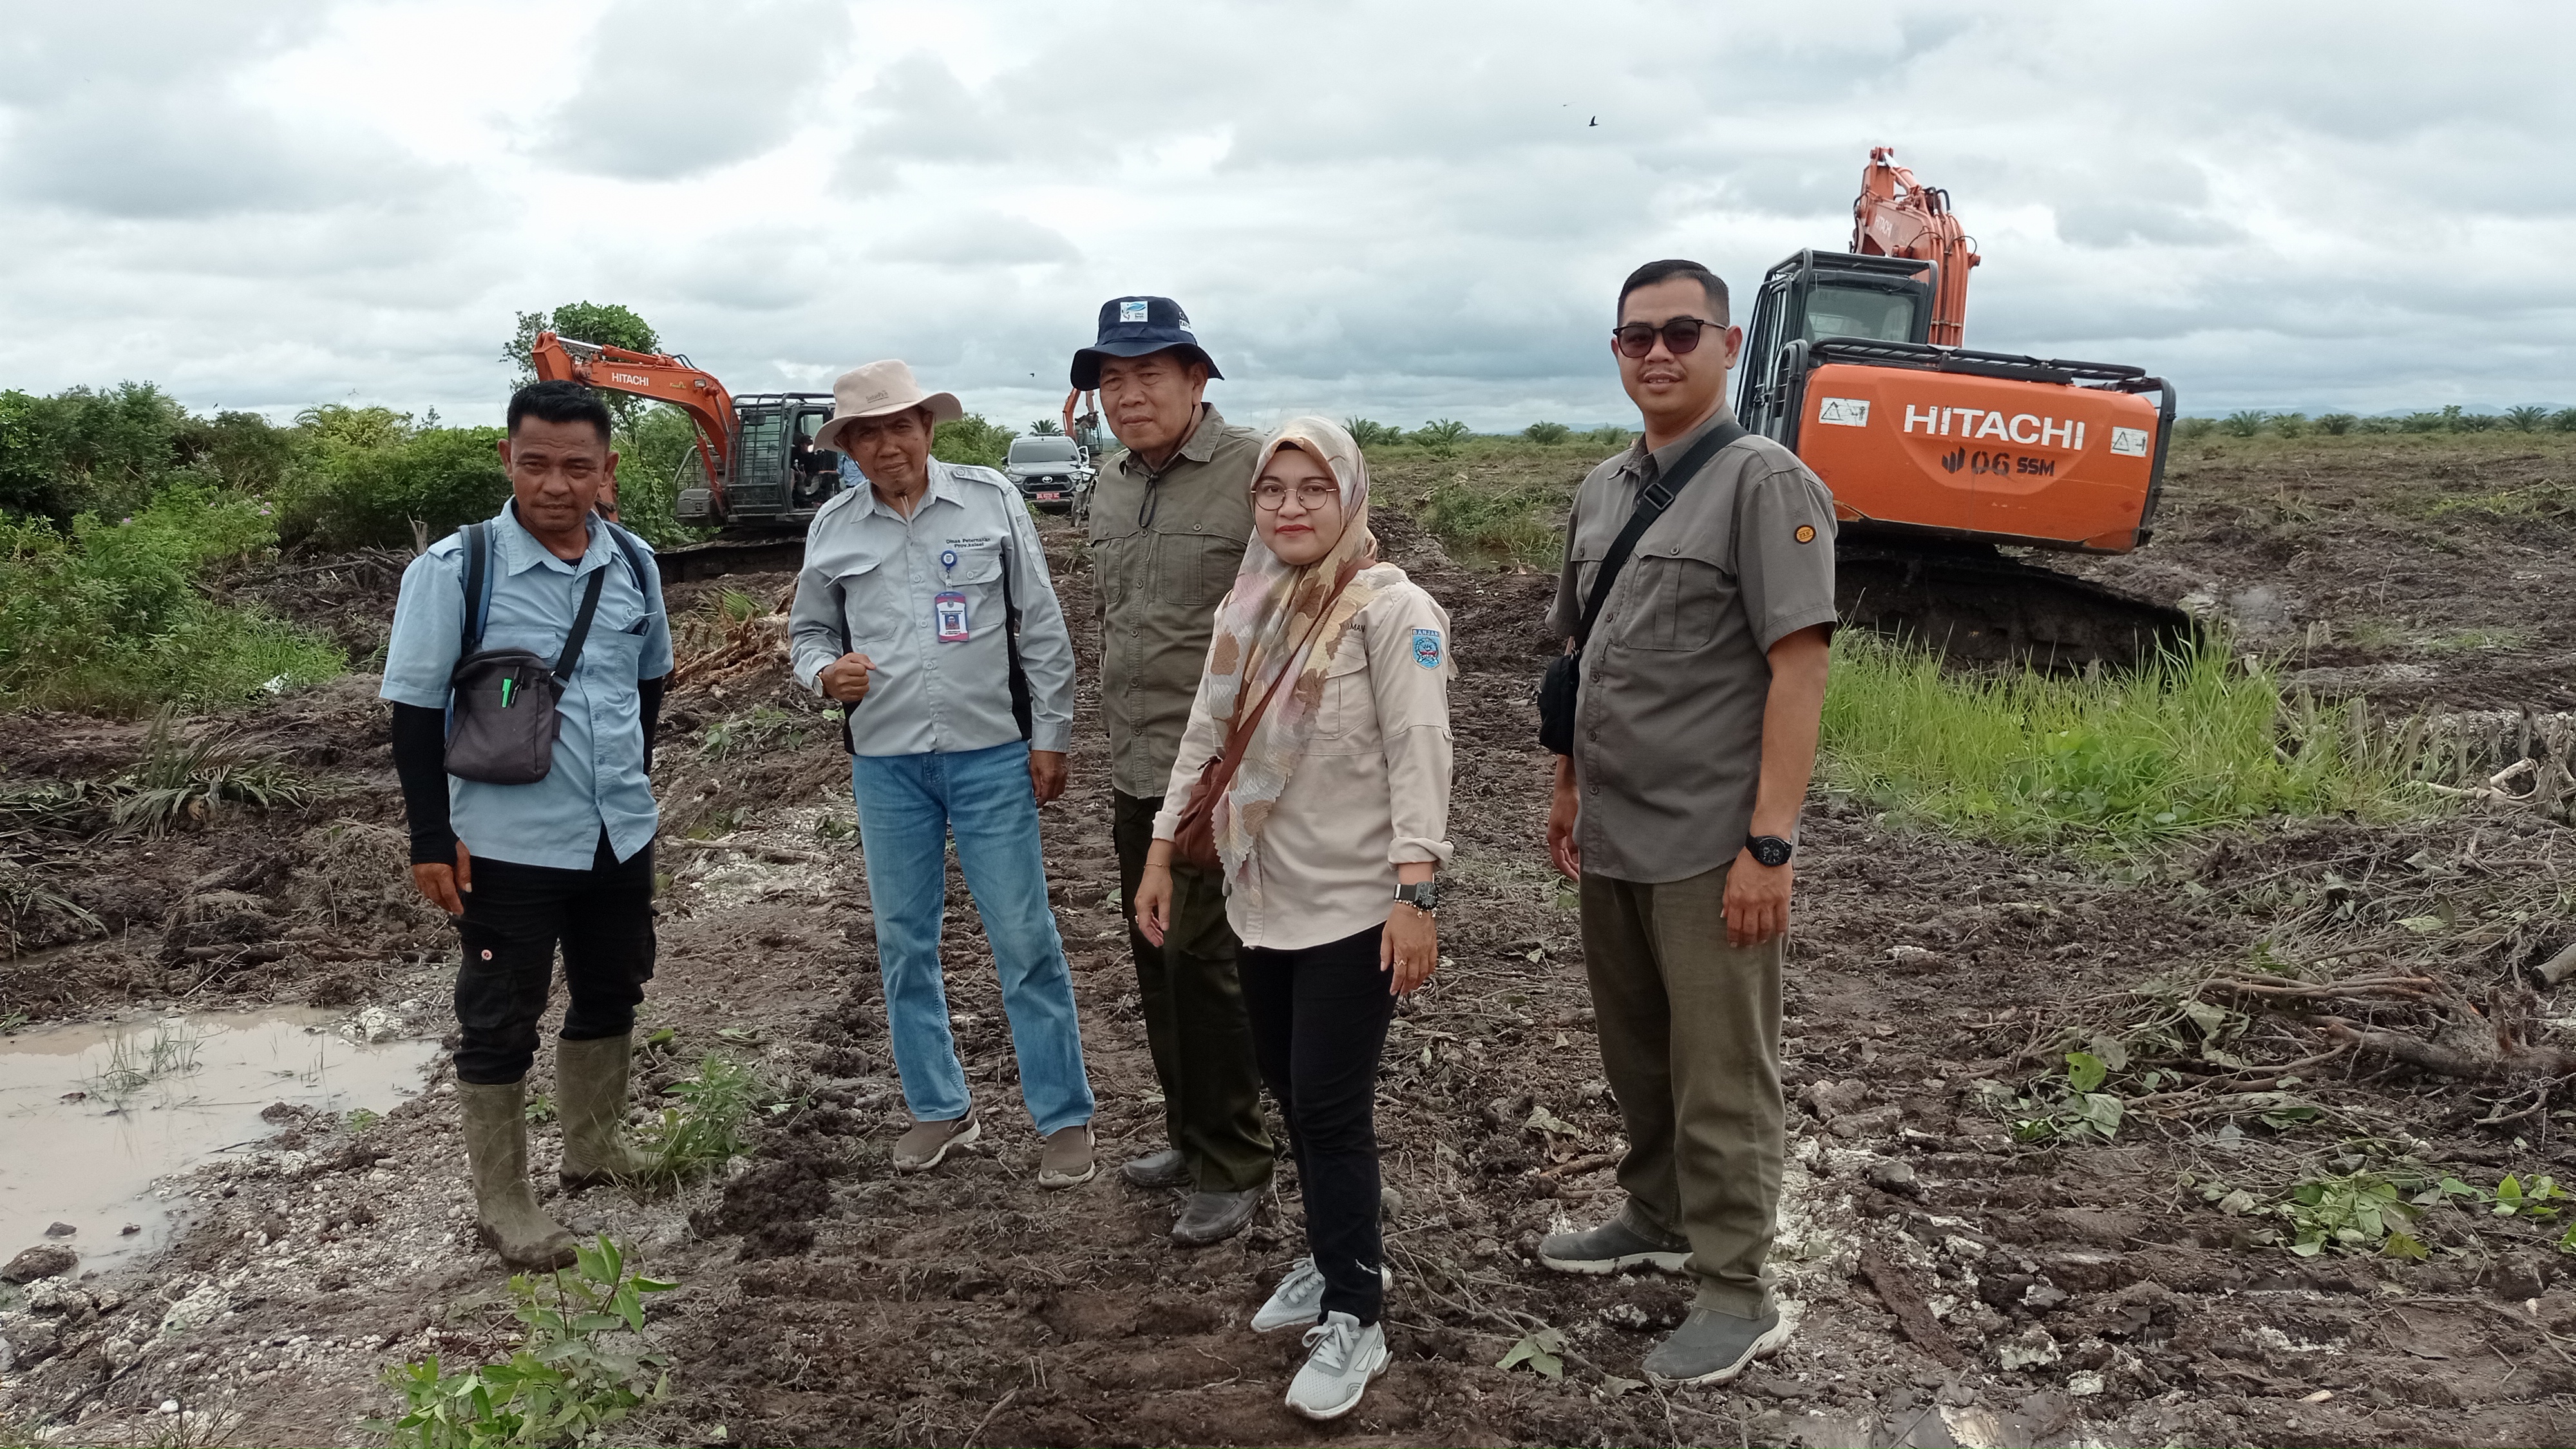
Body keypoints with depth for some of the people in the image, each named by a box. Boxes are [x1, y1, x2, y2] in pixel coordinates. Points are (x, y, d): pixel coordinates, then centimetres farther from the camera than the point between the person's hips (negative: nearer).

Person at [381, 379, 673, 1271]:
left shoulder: (632, 563, -1)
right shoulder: (455, 570, -15)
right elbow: (415, 708, -11)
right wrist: (431, 838, -12)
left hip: (620, 833, 5)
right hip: (507, 845, -5)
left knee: (610, 994, 20)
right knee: (500, 1023, 6)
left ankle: (592, 1145, 41)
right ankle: (502, 1200, 20)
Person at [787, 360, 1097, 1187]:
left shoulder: (991, 500, -2)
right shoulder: (833, 528, 5)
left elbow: (1041, 627, 0)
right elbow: (810, 631, 17)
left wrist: (1050, 736, -2)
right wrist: (824, 675, -6)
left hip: (991, 753, -3)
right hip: (885, 763, 3)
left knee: (1024, 939, -1)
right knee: (904, 942, 11)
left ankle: (1064, 1116, 11)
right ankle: (940, 1108, 26)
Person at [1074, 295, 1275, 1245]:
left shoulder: (1259, 472, -13)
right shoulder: (1109, 490, 12)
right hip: (1136, 776, 8)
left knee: (1206, 965, -3)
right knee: (1157, 962, 16)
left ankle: (1232, 1167, 13)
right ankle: (1188, 1132, 33)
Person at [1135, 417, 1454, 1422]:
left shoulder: (1390, 607, -13)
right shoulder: (1246, 608, 9)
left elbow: (1418, 752, -18)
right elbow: (1206, 733, 14)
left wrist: (1414, 894, -24)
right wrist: (1160, 850, 13)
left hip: (1355, 907, -7)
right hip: (1263, 897, 7)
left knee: (1332, 1109, -3)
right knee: (1290, 1091, 16)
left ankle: (1353, 1318, 11)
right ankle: (1337, 1258, 36)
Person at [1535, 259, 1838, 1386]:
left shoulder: (1765, 483, -11)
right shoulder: (1601, 491, 12)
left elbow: (1798, 668, -16)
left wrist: (1769, 842, -20)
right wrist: (1567, 790, 18)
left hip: (1709, 846, -7)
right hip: (1611, 835, 7)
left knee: (1720, 1073, 3)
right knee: (1635, 1052, 19)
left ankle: (1736, 1295, 15)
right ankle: (1658, 1217, 38)